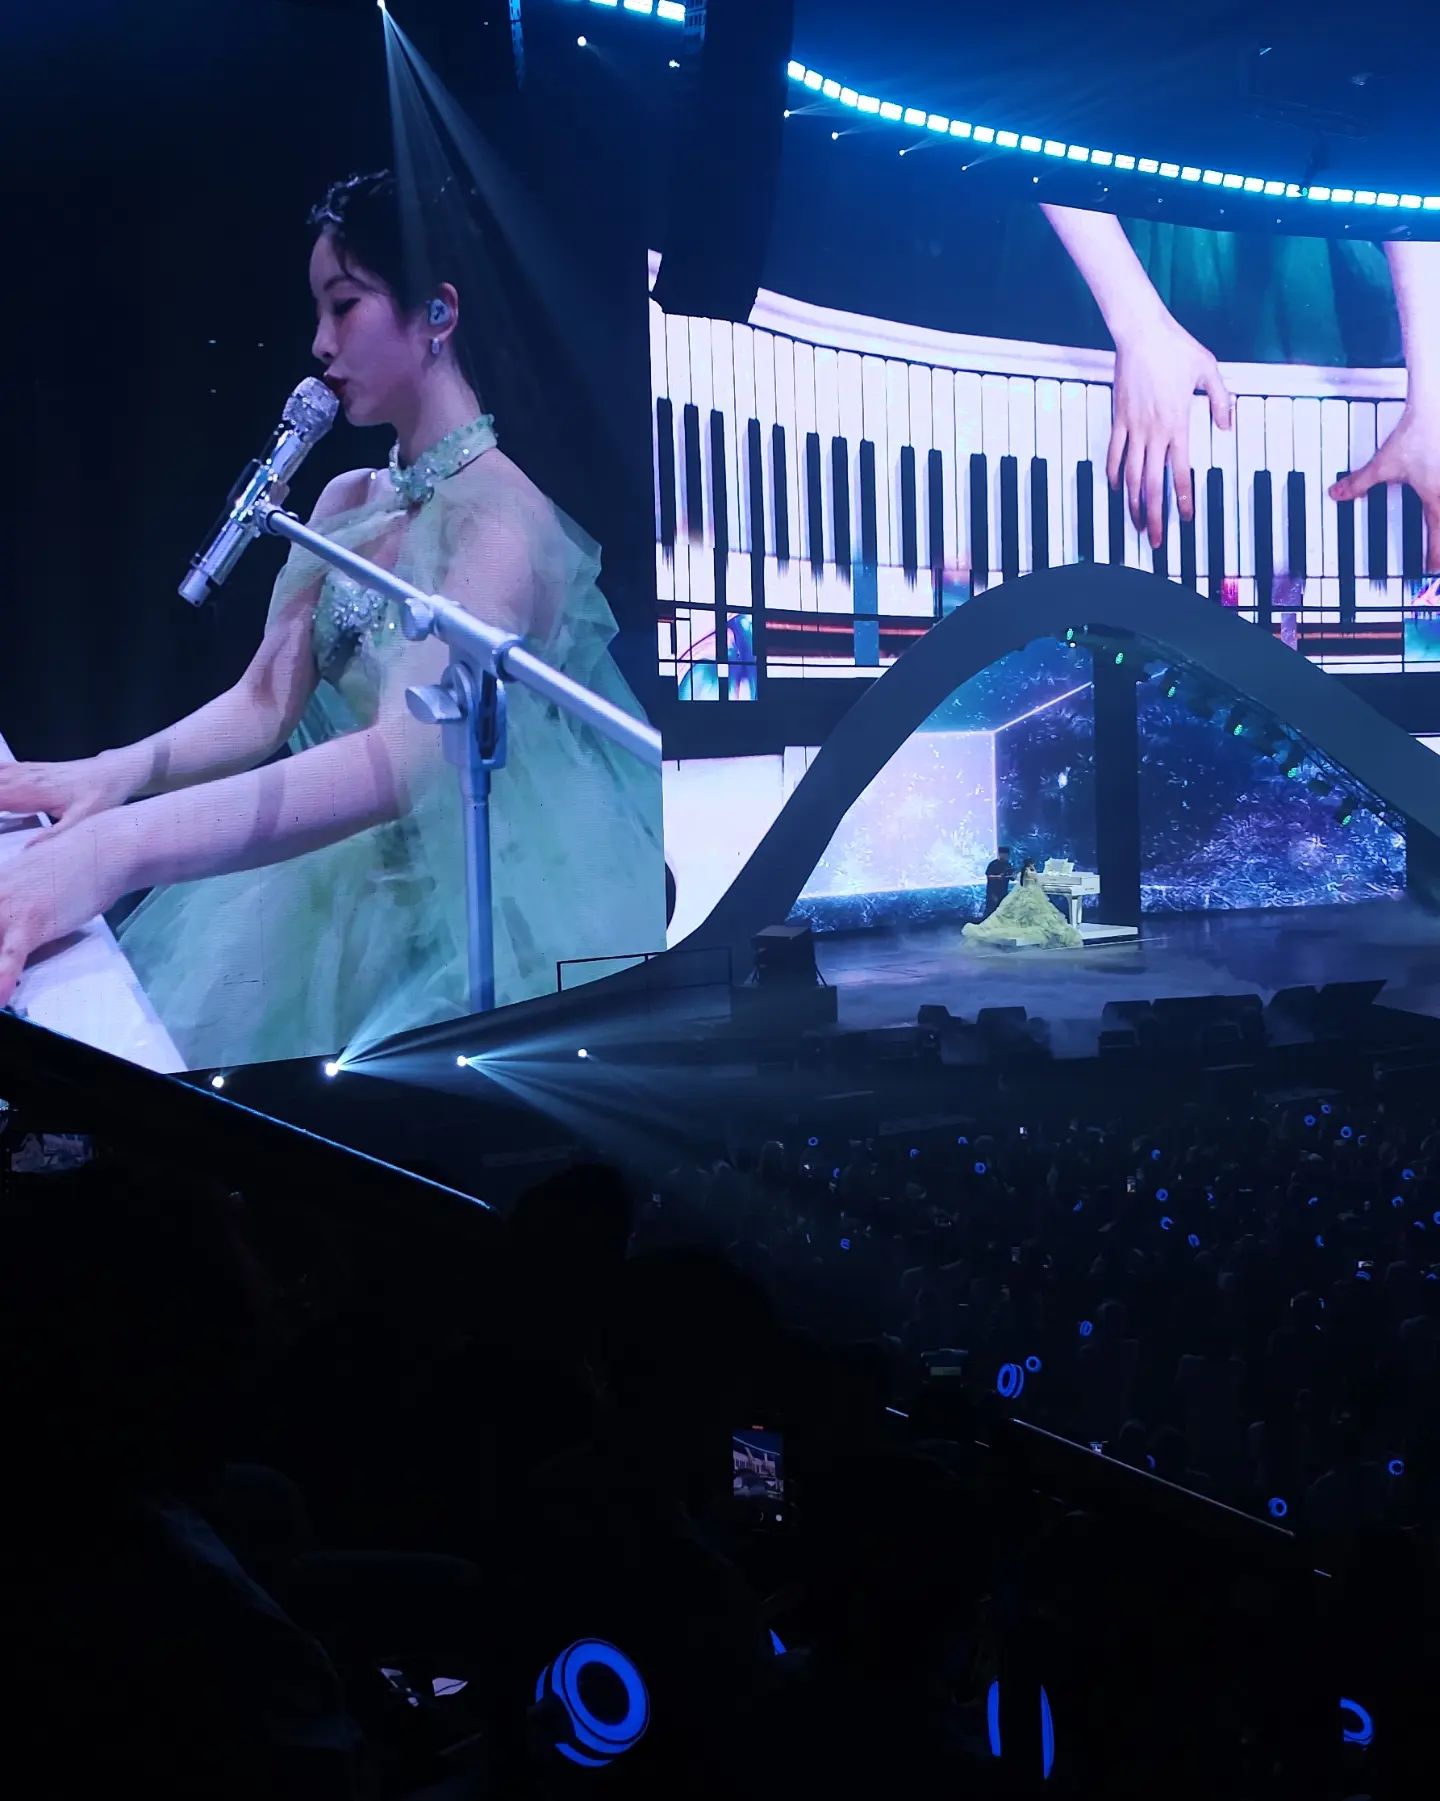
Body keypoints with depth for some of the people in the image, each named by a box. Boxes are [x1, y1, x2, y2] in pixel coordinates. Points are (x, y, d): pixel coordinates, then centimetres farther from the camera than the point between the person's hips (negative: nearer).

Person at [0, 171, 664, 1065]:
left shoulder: (504, 517, -17)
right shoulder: (348, 503, 10)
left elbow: (406, 758, -32)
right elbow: (265, 703, 5)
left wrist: (118, 848, -44)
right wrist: (121, 772, -18)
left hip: (493, 918, -7)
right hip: (347, 891, 7)